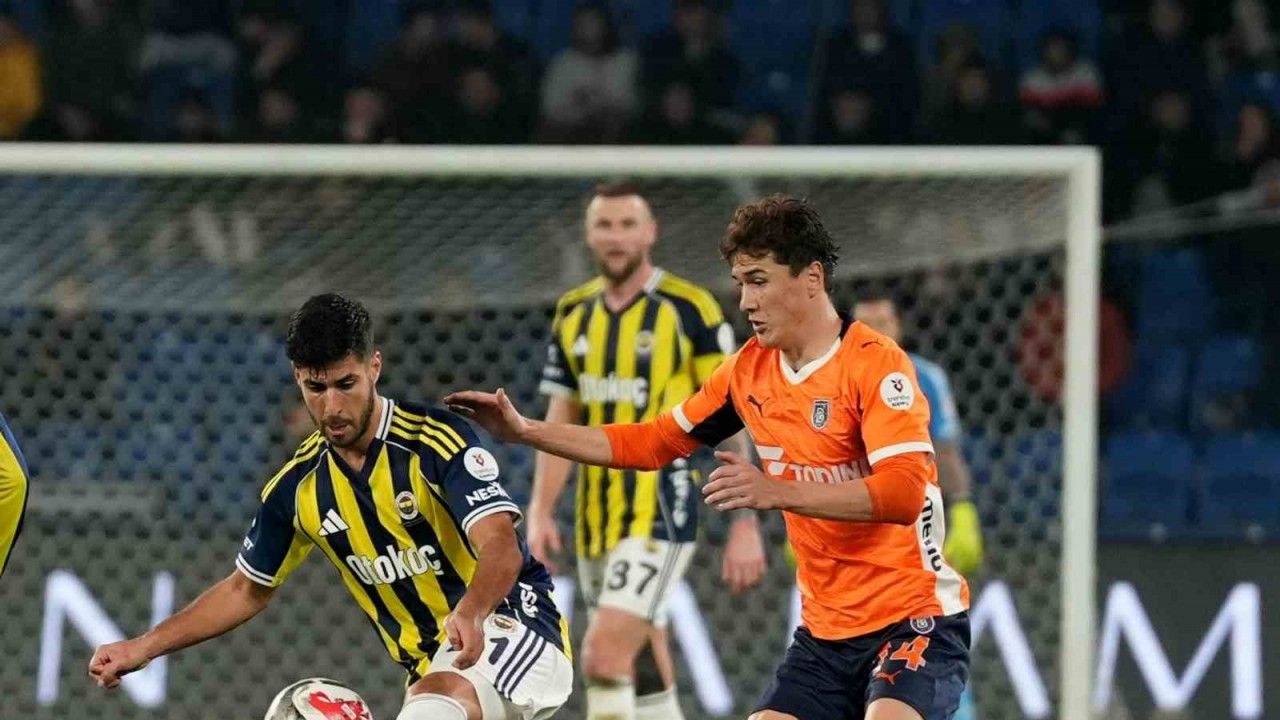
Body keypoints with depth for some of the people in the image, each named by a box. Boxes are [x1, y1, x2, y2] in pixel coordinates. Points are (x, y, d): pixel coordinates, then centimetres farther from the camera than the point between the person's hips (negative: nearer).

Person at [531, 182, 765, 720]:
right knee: (645, 673, 11)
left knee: (603, 655, -19)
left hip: (660, 516, -6)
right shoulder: (573, 313, 9)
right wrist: (541, 511, 3)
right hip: (595, 522, 6)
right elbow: (561, 421, 14)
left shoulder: (690, 310, -7)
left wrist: (745, 524, -10)